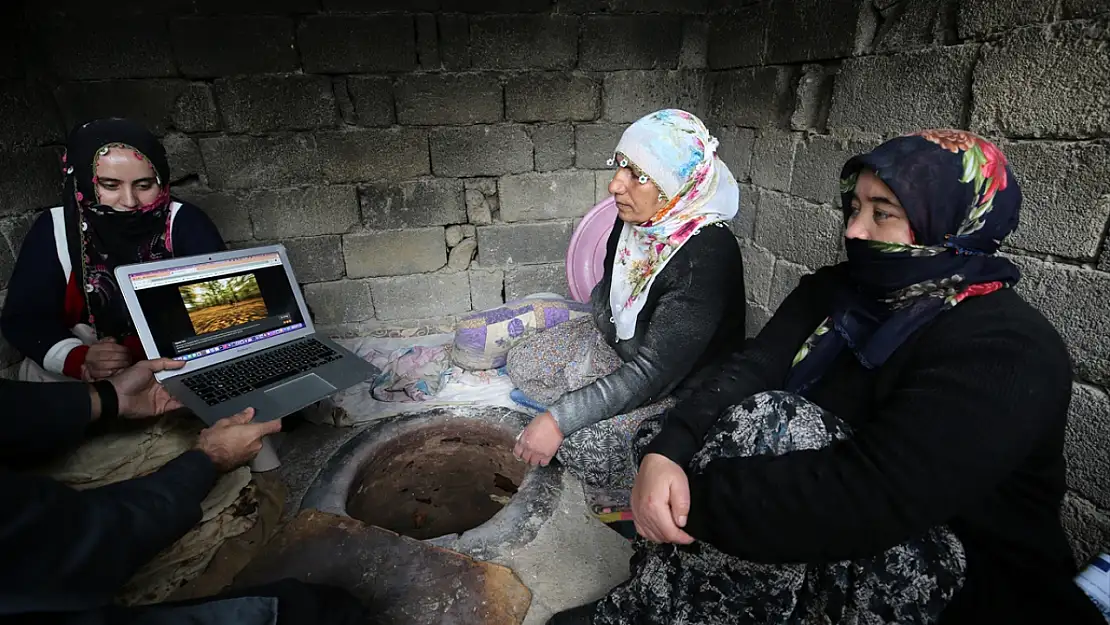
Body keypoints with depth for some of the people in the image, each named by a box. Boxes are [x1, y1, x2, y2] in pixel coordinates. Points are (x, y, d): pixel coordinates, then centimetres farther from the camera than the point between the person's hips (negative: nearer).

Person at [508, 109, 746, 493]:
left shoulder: (708, 256, -34)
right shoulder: (636, 216, -12)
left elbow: (655, 372, -34)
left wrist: (559, 419, -34)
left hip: (683, 384, -7)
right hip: (619, 340, 7)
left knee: (585, 446, -25)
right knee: (523, 362, 2)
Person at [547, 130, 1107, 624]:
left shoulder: (1009, 355, -22)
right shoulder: (835, 290, 0)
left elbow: (866, 500, -34)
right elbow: (748, 370, -13)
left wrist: (694, 496, -30)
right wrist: (665, 452, -30)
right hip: (855, 534, 7)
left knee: (767, 422, -28)